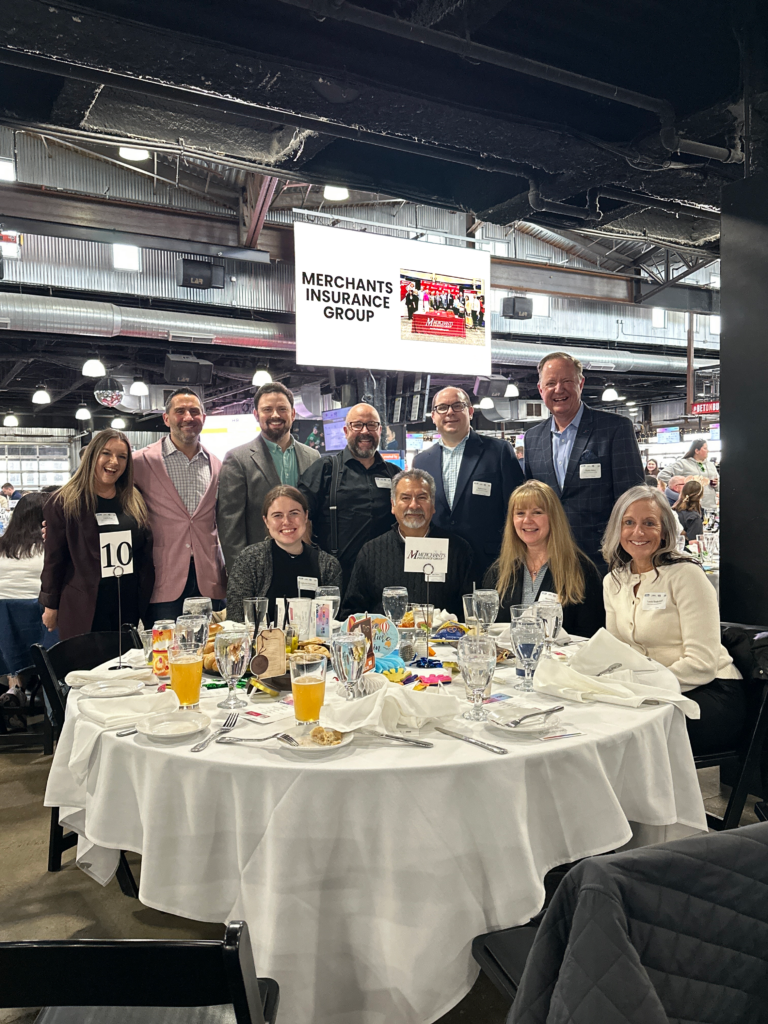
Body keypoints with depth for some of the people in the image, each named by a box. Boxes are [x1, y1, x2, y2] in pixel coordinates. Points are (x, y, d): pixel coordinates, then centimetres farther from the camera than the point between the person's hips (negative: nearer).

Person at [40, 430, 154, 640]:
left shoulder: (135, 501, 10)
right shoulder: (63, 503, -2)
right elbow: (54, 558, -1)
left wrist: (145, 601, 11)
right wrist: (50, 606, 1)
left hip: (129, 606, 4)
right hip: (85, 610, -3)